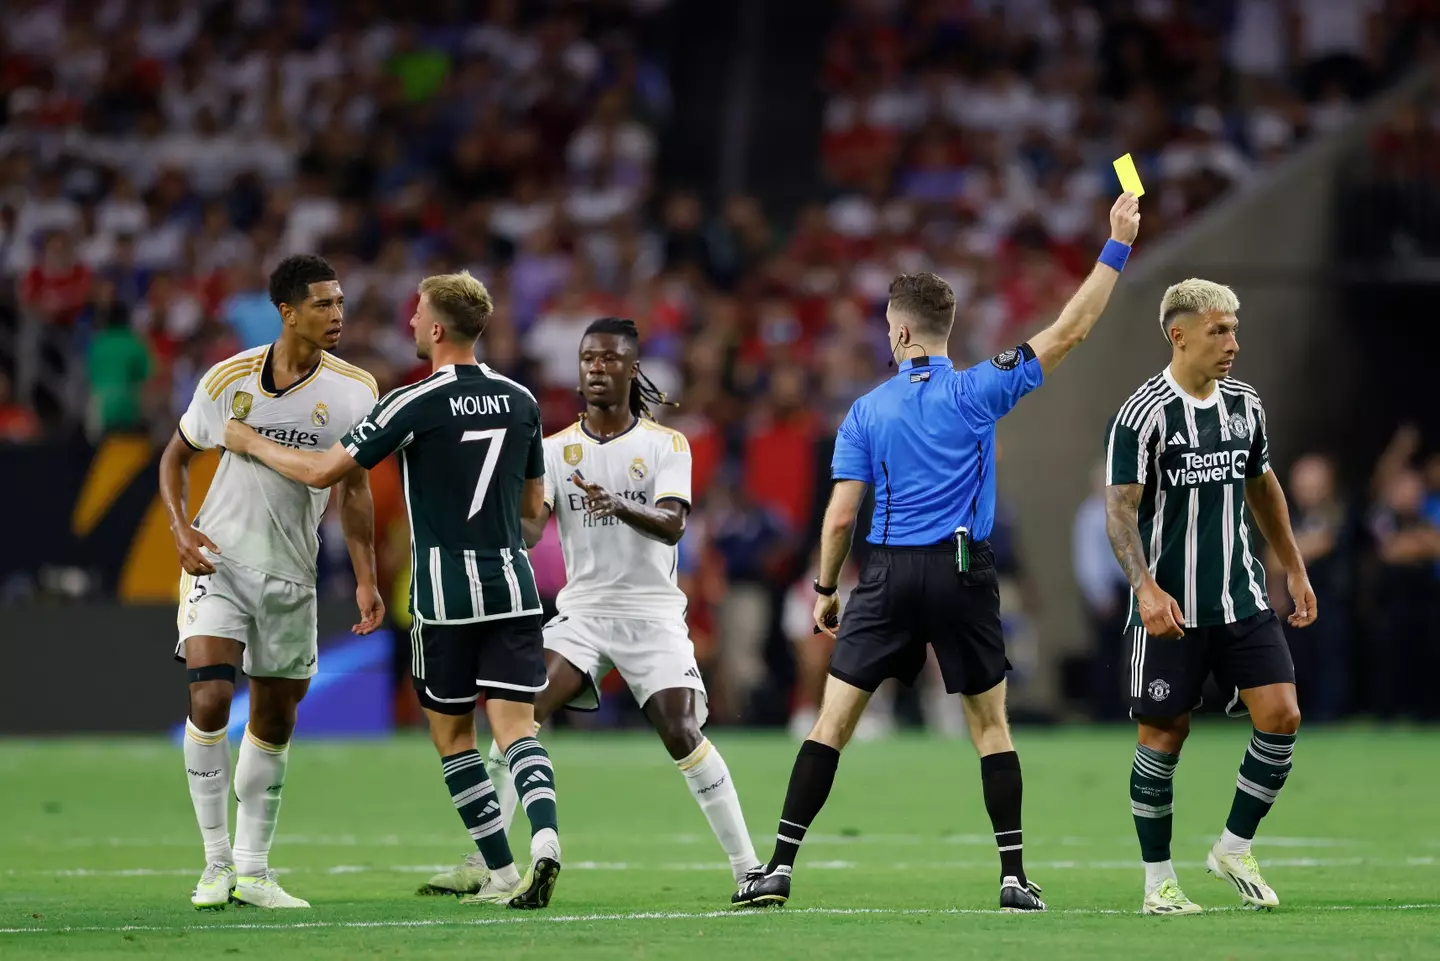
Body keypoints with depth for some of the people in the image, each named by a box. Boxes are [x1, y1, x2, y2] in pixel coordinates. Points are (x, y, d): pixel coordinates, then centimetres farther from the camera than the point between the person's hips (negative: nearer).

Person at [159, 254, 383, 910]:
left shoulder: (353, 389, -3)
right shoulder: (229, 380, -6)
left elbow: (353, 488, 2)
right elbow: (177, 455, 8)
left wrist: (366, 580, -4)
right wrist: (180, 527, -8)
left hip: (292, 573, 2)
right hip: (219, 560, -2)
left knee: (275, 721, 8)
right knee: (210, 697, -18)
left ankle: (252, 870, 20)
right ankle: (217, 863, -10)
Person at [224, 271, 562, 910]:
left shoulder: (414, 405, -10)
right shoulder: (521, 401, 6)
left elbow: (321, 472, -6)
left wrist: (252, 444, 8)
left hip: (445, 595, -4)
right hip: (513, 585, 4)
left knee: (452, 734, 10)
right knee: (516, 726, -1)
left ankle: (502, 872, 6)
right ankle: (544, 831, -28)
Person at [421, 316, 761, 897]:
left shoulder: (666, 445, -1)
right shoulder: (556, 450, 6)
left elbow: (672, 524, -17)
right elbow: (529, 530, -6)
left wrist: (621, 506, -36)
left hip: (653, 613, -2)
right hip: (582, 609, 2)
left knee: (682, 734, -15)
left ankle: (747, 868, -5)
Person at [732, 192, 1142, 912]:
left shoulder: (866, 413, 2)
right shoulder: (978, 392, -2)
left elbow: (841, 515, 0)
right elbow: (1070, 331, -2)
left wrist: (825, 589, 13)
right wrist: (1116, 246, 3)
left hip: (888, 574, 0)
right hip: (964, 574, 0)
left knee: (834, 720, 2)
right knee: (990, 721, 11)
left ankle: (780, 867, -3)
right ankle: (1014, 876, 6)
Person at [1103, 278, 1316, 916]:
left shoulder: (1244, 404, 8)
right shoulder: (1142, 413, -11)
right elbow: (1119, 510, -15)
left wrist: (1294, 569, 23)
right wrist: (1146, 588, -28)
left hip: (1242, 600, 5)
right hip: (1169, 609, -5)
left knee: (1281, 716, -6)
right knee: (1163, 737, 1)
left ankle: (1234, 849, 11)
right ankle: (1158, 881, 13)